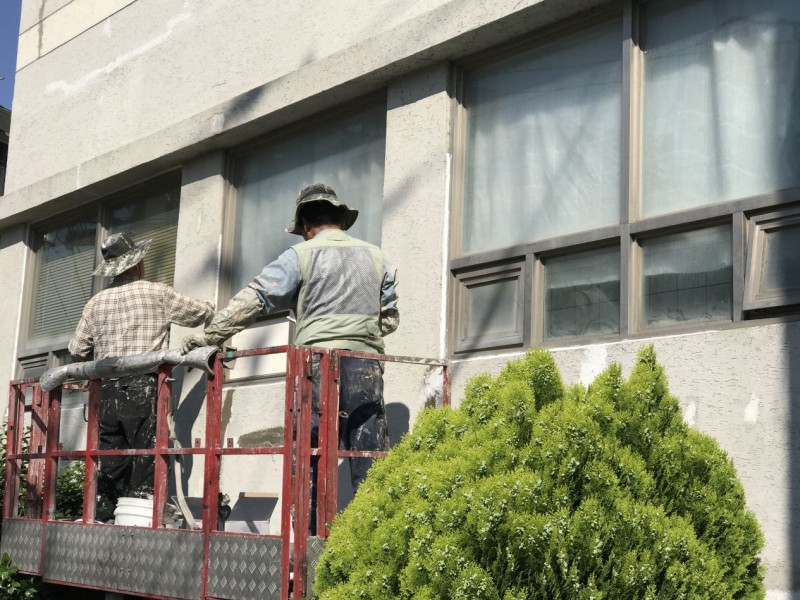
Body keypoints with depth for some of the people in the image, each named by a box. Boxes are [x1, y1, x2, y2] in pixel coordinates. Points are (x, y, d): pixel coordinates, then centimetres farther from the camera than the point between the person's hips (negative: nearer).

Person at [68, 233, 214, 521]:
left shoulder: (96, 302, 13)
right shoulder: (156, 293, 3)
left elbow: (77, 350, 15)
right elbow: (203, 313, 10)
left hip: (107, 389, 4)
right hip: (143, 386, -4)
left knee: (111, 467, 8)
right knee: (145, 464, -5)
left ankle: (103, 519, 5)